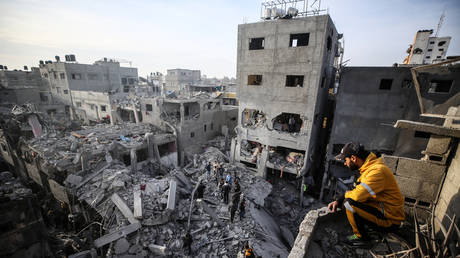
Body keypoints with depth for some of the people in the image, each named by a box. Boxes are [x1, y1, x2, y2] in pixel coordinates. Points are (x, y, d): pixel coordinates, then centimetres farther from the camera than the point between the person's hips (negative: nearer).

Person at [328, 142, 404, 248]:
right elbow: (359, 190, 9)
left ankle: (361, 238, -3)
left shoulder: (377, 171, -26)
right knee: (347, 198, 10)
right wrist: (338, 201, -1)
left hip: (390, 219, -9)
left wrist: (345, 195, -9)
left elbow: (357, 195, -33)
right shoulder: (369, 166, 4)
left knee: (349, 202, -25)